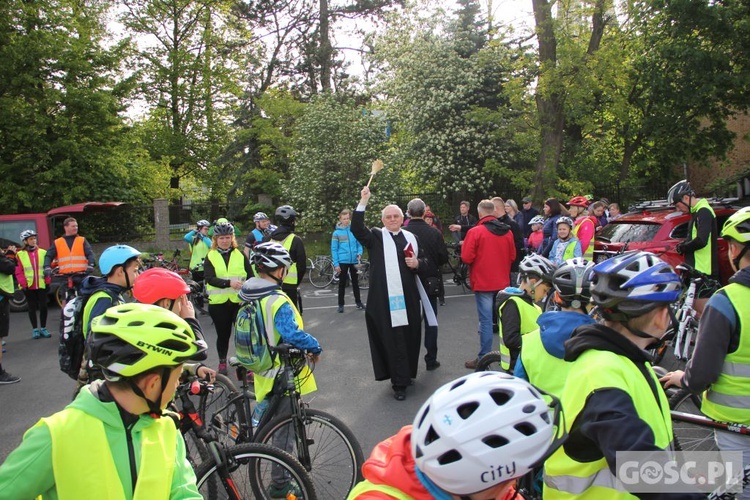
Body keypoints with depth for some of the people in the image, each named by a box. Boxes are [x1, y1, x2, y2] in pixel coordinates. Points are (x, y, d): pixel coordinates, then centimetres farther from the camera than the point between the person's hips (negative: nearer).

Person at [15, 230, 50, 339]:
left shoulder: (43, 252, 7)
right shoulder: (20, 255, 2)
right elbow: (18, 272, -1)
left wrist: (48, 282, 2)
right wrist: (23, 284, -10)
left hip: (41, 285, 1)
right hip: (29, 286, -1)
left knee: (43, 306, 1)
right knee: (32, 308, 6)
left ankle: (43, 328, 14)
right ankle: (35, 329, 15)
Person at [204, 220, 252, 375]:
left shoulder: (240, 255, 6)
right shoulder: (210, 256, 3)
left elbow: (250, 276, 1)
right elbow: (210, 279, -11)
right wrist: (229, 283, -27)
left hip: (239, 301, 0)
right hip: (218, 302, 0)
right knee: (223, 334, 13)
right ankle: (222, 362, 33)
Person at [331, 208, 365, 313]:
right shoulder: (337, 232, -6)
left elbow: (359, 244, 5)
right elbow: (334, 249, -6)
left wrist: (359, 253, -14)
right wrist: (336, 264, -11)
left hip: (354, 261, 2)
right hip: (342, 261, -2)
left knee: (355, 282, 14)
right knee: (342, 283, 7)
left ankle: (358, 302, 26)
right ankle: (341, 304, 14)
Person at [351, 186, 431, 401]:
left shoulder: (411, 237, 14)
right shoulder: (376, 237, 2)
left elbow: (423, 260, 19)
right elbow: (356, 229, -14)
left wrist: (417, 264, -5)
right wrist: (363, 202, -20)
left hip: (408, 297, 4)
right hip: (385, 298, -4)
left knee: (410, 336, 11)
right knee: (393, 339, -2)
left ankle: (406, 373, 31)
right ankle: (399, 382, 7)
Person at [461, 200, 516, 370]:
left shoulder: (475, 232, -14)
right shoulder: (507, 231, 1)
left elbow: (466, 258, -15)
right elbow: (512, 256, 7)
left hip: (483, 283, -5)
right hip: (503, 282, 5)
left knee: (486, 321, -1)